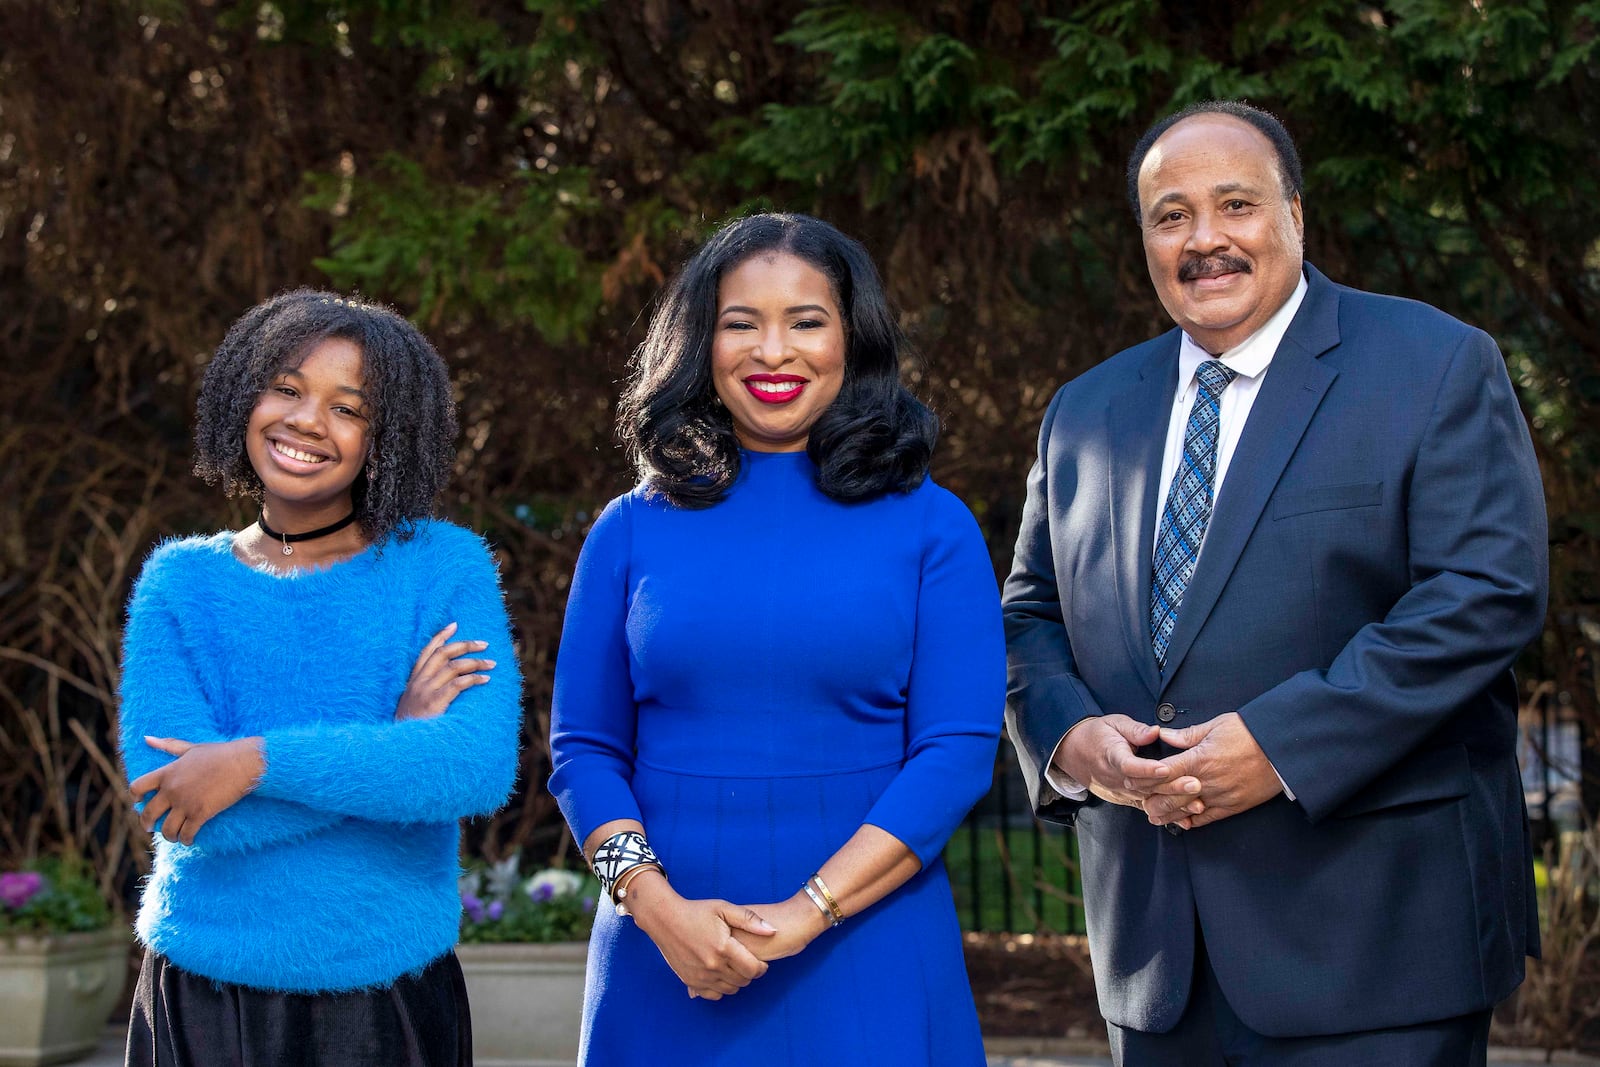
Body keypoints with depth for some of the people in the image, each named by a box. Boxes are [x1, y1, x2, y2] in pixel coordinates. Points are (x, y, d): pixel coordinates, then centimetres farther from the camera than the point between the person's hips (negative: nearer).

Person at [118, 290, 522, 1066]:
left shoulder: (445, 567, -4)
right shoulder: (179, 583, 0)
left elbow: (483, 765, -19)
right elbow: (167, 798, -13)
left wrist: (259, 760, -23)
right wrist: (390, 744, -16)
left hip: (390, 998, 0)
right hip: (203, 999, 1)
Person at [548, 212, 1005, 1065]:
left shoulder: (931, 529, 1)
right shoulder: (631, 532, 6)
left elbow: (958, 748, -5)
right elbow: (583, 747, 3)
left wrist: (808, 913, -14)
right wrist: (659, 906, -13)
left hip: (868, 960, -1)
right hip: (667, 964, 1)